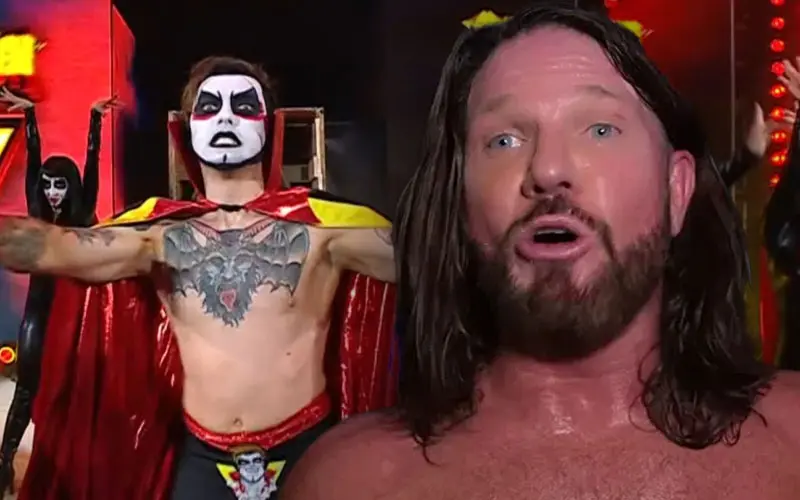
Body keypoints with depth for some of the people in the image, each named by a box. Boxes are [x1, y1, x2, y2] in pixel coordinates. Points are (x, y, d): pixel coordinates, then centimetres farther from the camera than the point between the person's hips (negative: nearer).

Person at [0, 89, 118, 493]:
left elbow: (92, 163, -6)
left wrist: (95, 117, -9)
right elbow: (33, 160, -2)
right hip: (38, 310, 1)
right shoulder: (36, 215, 2)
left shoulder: (82, 217, -1)